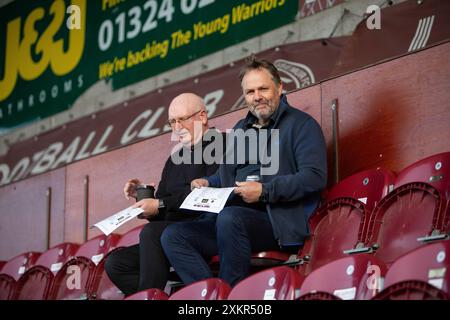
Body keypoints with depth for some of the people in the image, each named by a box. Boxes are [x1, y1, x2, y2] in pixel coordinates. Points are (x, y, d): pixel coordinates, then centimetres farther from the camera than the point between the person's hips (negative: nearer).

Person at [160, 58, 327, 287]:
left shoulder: (301, 124, 3)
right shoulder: (240, 128, 26)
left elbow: (314, 177, -11)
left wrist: (265, 191, -18)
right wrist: (207, 183, 10)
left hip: (277, 220, -7)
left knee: (229, 217, -37)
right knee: (172, 236, -12)